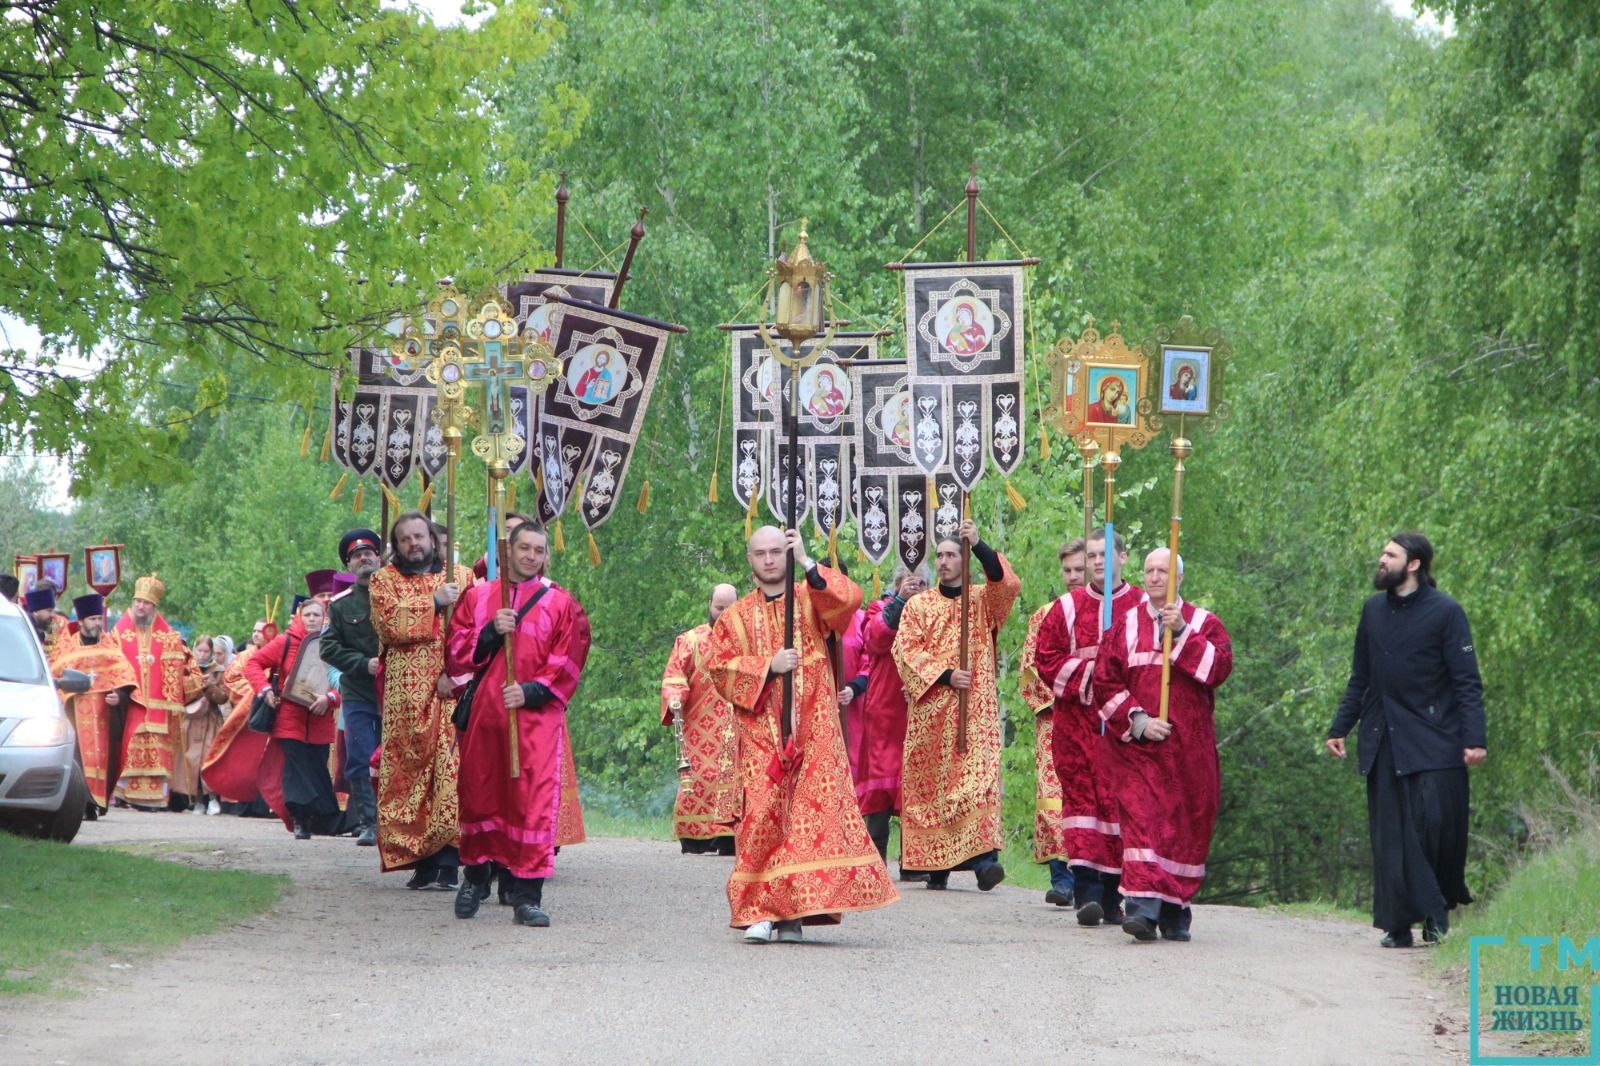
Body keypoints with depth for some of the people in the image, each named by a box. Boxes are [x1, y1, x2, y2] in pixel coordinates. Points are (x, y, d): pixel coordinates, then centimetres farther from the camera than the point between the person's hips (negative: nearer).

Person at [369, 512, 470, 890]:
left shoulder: (461, 576, 13)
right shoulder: (383, 581, 13)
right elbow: (390, 623, -7)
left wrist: (454, 673, -10)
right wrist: (435, 603, -7)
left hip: (451, 692, -1)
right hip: (404, 694, 1)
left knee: (451, 771, -11)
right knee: (409, 772, -2)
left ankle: (446, 860, -14)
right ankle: (423, 861, 1)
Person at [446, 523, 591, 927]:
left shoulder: (562, 604, 7)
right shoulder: (477, 597, 12)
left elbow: (567, 665, 2)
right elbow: (457, 651, 5)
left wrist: (531, 691, -11)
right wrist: (491, 632, -11)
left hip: (536, 714, -2)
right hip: (483, 712, 2)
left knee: (534, 798, -10)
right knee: (480, 793, 7)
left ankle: (527, 895, -10)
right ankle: (475, 878, 27)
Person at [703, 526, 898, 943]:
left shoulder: (812, 599, 12)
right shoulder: (736, 617, 15)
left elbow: (850, 599, -9)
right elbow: (718, 667, 3)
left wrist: (806, 562, -12)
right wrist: (768, 666, -10)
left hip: (811, 730, -1)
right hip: (760, 732, 1)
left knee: (812, 811, -10)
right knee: (762, 814, -10)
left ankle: (793, 913, -10)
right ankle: (760, 912, -8)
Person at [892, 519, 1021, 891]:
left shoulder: (984, 601, 10)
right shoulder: (919, 605, 12)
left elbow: (1008, 584, -12)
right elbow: (907, 650, 0)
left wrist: (979, 546, -21)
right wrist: (944, 675, -12)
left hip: (975, 709, -2)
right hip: (930, 710, 2)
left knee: (978, 776, -15)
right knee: (930, 784, -1)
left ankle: (983, 857, -26)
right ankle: (936, 865, 4)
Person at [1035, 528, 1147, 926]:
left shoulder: (1144, 607, 6)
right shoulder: (1068, 608, 11)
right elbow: (1046, 657, 8)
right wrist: (1087, 676, -6)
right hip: (1077, 719, 1)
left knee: (1121, 799, -2)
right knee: (1082, 796, -8)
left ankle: (1113, 891, 5)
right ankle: (1087, 887, -13)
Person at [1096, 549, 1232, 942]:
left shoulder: (1203, 623, 9)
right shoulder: (1125, 625, 10)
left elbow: (1219, 669, -8)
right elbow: (1106, 681, 4)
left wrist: (1182, 632, -14)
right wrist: (1137, 720, -8)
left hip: (1189, 746, 1)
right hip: (1137, 744, -1)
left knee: (1185, 823, 3)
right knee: (1141, 817, -16)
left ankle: (1174, 912, 14)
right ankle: (1142, 906, -25)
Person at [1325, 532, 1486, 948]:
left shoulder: (1445, 612, -3)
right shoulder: (1373, 610, 13)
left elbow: (1467, 682, -5)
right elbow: (1360, 679, 21)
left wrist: (1475, 738, -13)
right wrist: (1339, 727, 15)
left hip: (1434, 744, -5)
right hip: (1383, 743, 5)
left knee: (1437, 824, -9)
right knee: (1390, 835, 1)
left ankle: (1439, 914, 8)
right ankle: (1400, 924, 2)